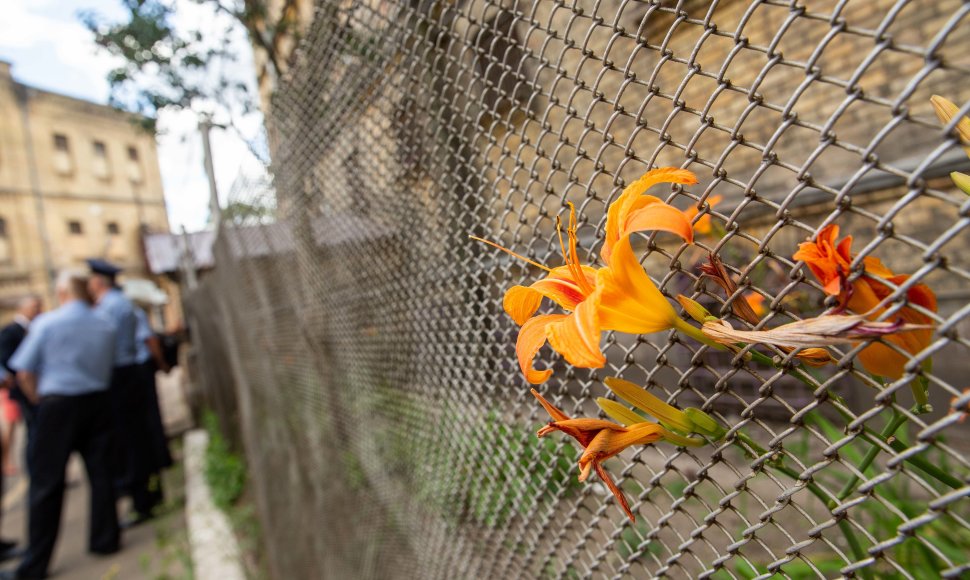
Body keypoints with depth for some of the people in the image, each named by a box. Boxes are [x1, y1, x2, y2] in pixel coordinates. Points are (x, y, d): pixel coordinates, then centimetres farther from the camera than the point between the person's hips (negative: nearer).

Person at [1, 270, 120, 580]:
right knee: (100, 472, 11)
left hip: (57, 405, -3)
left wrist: (38, 400, 9)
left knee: (47, 483, 5)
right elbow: (107, 370, 7)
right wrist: (93, 390, 18)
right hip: (97, 402, 3)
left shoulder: (46, 322, -7)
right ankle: (105, 539, 21)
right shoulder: (105, 326, 3)